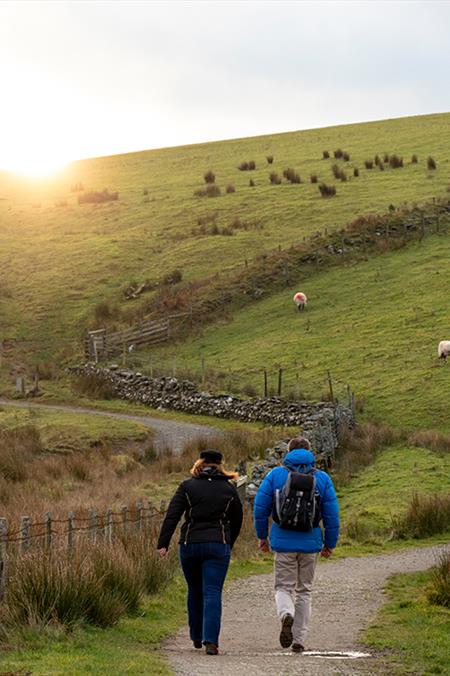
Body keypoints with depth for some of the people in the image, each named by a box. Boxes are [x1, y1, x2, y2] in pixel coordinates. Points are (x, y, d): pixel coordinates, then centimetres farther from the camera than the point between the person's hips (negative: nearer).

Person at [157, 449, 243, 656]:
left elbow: (172, 516, -6)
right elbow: (237, 521, 15)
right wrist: (228, 545, 28)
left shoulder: (187, 486, 3)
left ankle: (197, 637, 27)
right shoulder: (229, 489, 7)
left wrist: (163, 543, -8)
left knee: (195, 591, 18)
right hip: (218, 545, -1)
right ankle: (210, 640, -18)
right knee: (212, 593, -4)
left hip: (190, 545, 1)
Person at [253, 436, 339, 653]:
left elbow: (260, 508, 1)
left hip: (283, 541, -1)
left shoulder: (275, 475, 1)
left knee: (284, 587, 7)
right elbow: (332, 515, 2)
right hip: (310, 542, 1)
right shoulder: (322, 478, 3)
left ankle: (286, 614, -26)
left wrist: (262, 536, 14)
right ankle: (299, 639, 11)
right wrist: (330, 544, 12)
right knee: (304, 590, 13)